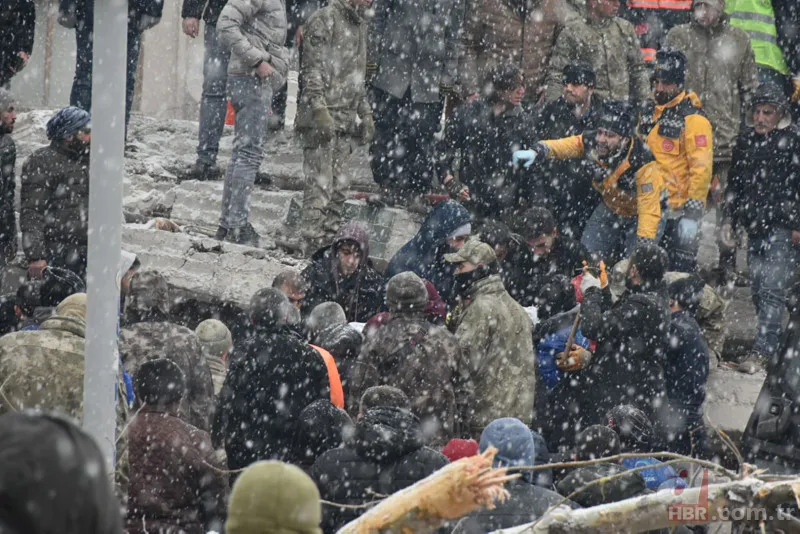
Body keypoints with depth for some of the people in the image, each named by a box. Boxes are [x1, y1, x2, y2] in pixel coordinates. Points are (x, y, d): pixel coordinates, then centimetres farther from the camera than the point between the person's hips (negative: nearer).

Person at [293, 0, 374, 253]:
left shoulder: (359, 24, 18)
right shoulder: (324, 20, -9)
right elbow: (312, 70, -15)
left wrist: (365, 113, 23)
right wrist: (320, 110, -23)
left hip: (346, 120, 8)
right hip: (322, 119, -8)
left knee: (340, 186, 8)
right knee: (320, 185, -10)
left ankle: (330, 239, 13)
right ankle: (313, 245, -9)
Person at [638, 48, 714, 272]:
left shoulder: (692, 118, -11)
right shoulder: (650, 113, 13)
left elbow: (701, 168, -16)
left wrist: (692, 213, -20)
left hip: (679, 210, -8)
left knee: (680, 271, -8)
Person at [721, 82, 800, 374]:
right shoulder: (746, 140, 13)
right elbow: (735, 183, 22)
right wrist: (730, 219, 19)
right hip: (755, 227, 7)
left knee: (771, 289, -12)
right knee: (758, 289, 9)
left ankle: (762, 350, -15)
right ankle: (773, 336, 21)